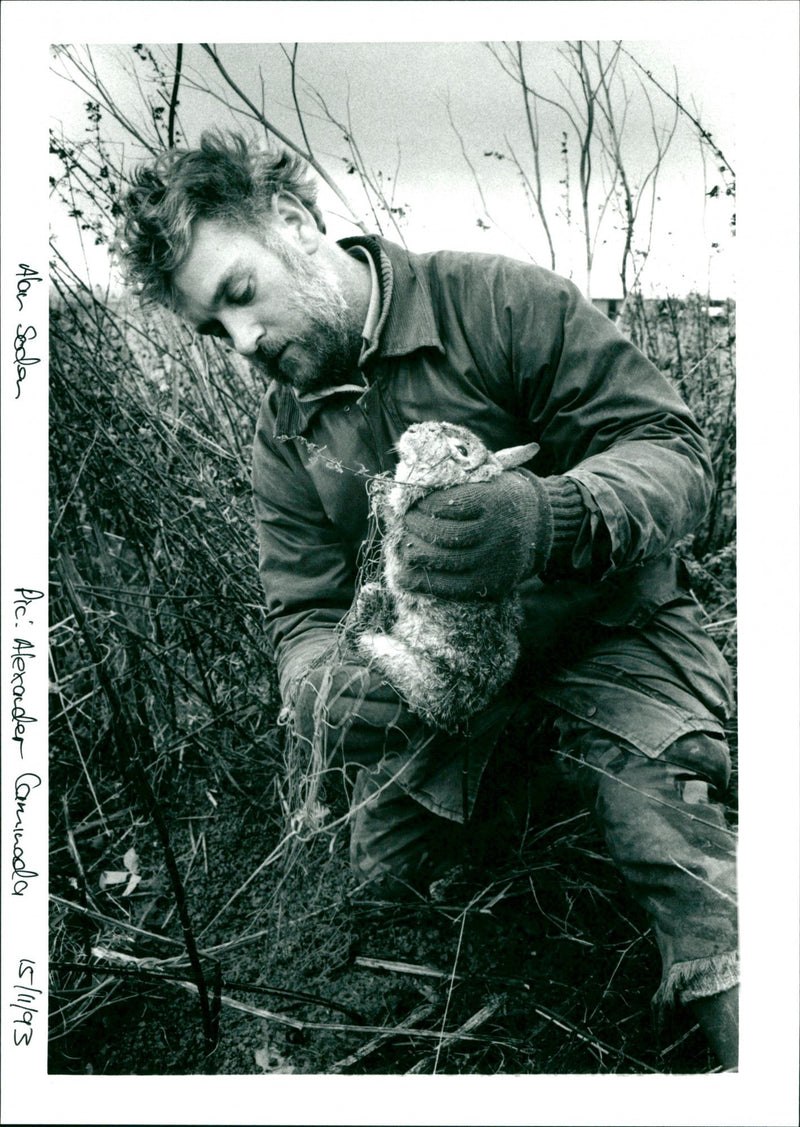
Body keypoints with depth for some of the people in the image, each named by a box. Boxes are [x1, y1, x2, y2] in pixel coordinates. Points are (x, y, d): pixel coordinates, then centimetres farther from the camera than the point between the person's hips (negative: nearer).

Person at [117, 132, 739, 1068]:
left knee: (687, 870, -20)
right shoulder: (281, 446, 4)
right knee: (375, 889, -5)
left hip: (600, 628, -3)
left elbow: (673, 450, -14)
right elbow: (304, 617, 1)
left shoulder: (502, 303, -11)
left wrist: (554, 517, -37)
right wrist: (328, 695, -24)